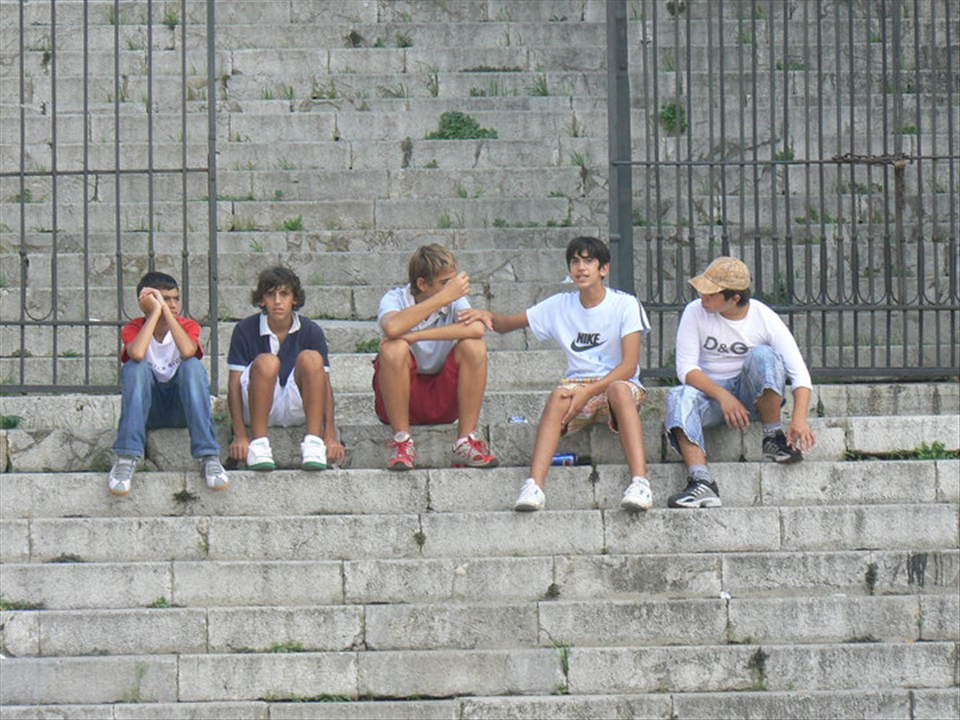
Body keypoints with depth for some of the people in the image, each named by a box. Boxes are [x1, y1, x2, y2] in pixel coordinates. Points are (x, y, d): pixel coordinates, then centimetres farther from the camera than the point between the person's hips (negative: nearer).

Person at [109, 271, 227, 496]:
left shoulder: (188, 326, -2)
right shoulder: (133, 328, -4)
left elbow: (188, 351, -27)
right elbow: (137, 353, -30)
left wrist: (165, 309, -23)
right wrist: (156, 311, -22)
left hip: (181, 408, 0)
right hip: (149, 409, 0)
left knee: (192, 366, -28)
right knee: (136, 367, -28)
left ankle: (208, 457, -34)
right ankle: (126, 458, -34)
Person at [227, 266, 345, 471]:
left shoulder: (310, 331, -2)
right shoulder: (245, 330, -5)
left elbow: (324, 383, -8)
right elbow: (234, 384, -10)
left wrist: (330, 436, -20)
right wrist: (240, 436, -23)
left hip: (296, 408, 2)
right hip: (257, 409, -2)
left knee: (311, 359, -25)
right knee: (266, 362, -30)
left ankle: (314, 445, -31)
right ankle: (258, 444, -31)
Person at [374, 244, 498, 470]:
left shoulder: (455, 301, -4)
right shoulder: (394, 299, -10)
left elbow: (476, 328, -27)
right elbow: (392, 328, -36)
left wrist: (414, 336, -29)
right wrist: (444, 297, -32)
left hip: (443, 400, 2)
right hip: (402, 399, -2)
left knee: (474, 345, -21)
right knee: (394, 348, -30)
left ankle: (466, 442, -15)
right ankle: (402, 441, -20)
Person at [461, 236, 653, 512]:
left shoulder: (626, 305, -2)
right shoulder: (560, 305, 10)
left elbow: (629, 364, -11)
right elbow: (507, 324, 17)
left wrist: (589, 391, -25)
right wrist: (487, 316, -8)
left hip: (618, 384, -2)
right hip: (577, 384, 2)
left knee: (620, 389, -38)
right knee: (559, 396, -33)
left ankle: (639, 481, -51)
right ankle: (534, 486, -49)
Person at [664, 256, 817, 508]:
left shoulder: (765, 319, -11)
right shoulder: (695, 313, -7)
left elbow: (798, 372, -14)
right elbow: (686, 368, -11)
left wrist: (799, 419, -31)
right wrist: (722, 396, -27)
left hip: (754, 395, -1)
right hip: (710, 391, 1)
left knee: (763, 355, -30)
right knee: (679, 397, -32)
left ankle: (774, 438, -16)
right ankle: (701, 483, -46)